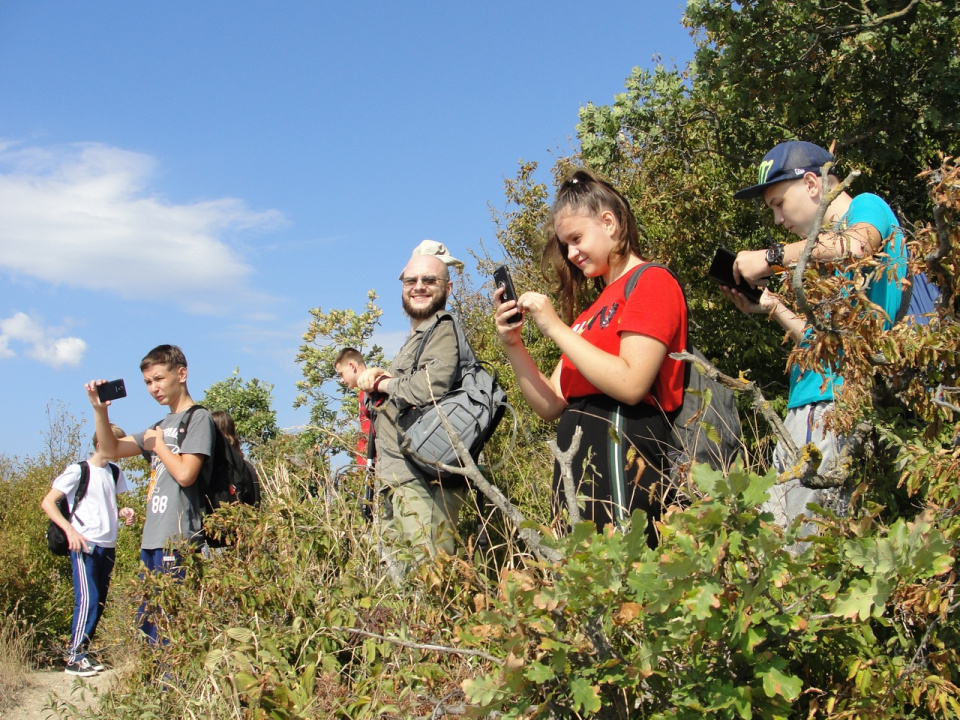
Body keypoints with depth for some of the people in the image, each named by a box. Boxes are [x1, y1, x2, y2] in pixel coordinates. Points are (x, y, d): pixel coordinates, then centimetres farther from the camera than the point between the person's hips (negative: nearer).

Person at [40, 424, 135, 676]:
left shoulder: (115, 473, 13)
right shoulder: (78, 471, -6)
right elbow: (47, 502, -7)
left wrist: (122, 512, 2)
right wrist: (70, 530, -19)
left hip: (108, 546, 7)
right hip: (85, 545, -7)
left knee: (99, 603, 9)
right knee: (87, 601, -10)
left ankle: (83, 652, 19)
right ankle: (74, 658, -1)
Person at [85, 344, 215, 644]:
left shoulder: (198, 418, -6)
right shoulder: (161, 426, 19)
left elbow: (185, 474, -17)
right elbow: (111, 449, 22)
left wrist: (158, 444, -2)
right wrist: (100, 409, 8)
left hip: (178, 541, -9)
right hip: (153, 540, 9)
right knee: (147, 620, 13)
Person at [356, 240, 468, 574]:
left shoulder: (443, 330, -8)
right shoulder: (416, 337, 24)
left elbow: (431, 385, -26)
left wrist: (384, 383, -6)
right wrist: (372, 377, 2)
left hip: (423, 481, -10)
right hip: (399, 479, 10)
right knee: (395, 575, 13)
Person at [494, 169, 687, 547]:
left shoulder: (651, 282, -1)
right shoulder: (592, 310, 22)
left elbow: (631, 384, -16)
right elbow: (551, 405, 17)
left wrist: (555, 327, -11)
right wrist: (513, 345, 4)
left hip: (621, 449, -8)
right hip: (576, 458, 8)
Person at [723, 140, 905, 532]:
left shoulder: (868, 206, 3)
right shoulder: (824, 253, 27)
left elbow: (855, 244, -23)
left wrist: (772, 257, -14)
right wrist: (771, 306, 19)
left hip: (837, 401, -9)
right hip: (808, 407, 9)